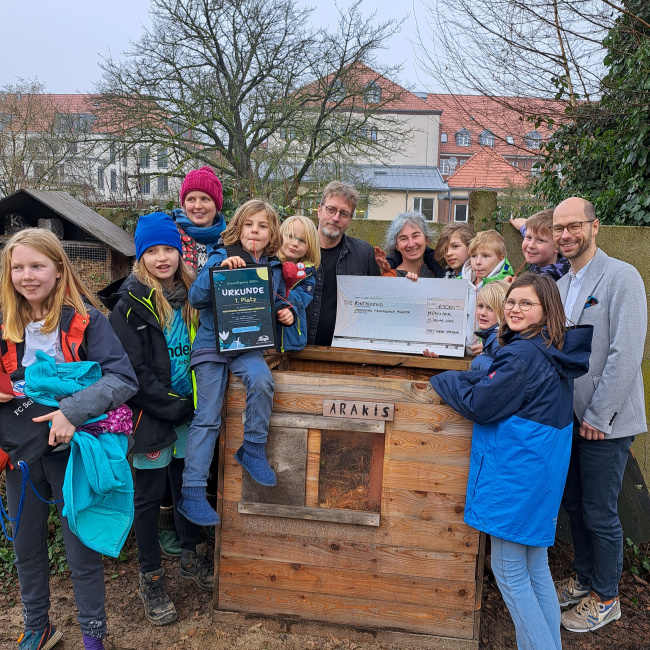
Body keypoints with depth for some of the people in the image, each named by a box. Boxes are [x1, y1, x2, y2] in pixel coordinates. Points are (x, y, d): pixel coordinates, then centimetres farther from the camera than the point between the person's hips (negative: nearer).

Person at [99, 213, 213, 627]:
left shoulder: (192, 295, 5)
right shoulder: (129, 305, -11)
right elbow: (133, 371, -15)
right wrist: (173, 405, -16)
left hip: (187, 411, 5)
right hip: (151, 415, -5)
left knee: (187, 485, 18)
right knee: (150, 495, 7)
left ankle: (192, 558, 38)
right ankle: (151, 579, 24)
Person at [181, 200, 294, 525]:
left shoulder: (274, 267, 11)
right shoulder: (221, 257, -2)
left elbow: (278, 303, 24)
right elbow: (196, 298, -11)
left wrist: (285, 313, 1)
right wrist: (220, 269, -23)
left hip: (249, 343, 3)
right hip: (212, 342, -3)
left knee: (262, 379, -31)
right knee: (207, 417, -6)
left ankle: (253, 450, -9)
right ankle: (192, 493, 2)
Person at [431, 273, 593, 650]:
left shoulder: (523, 354, -20)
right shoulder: (557, 352, 9)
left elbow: (478, 405, -15)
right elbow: (499, 380, 17)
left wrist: (443, 380, -1)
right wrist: (459, 378, 9)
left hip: (517, 474, -10)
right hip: (545, 473, 10)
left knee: (509, 572, 4)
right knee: (536, 566, 20)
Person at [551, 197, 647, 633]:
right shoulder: (562, 285, 10)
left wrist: (598, 416, -18)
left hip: (605, 422, -7)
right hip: (570, 416, 7)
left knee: (599, 513, 4)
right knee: (574, 503, 17)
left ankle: (606, 599, 25)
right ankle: (584, 579, 37)